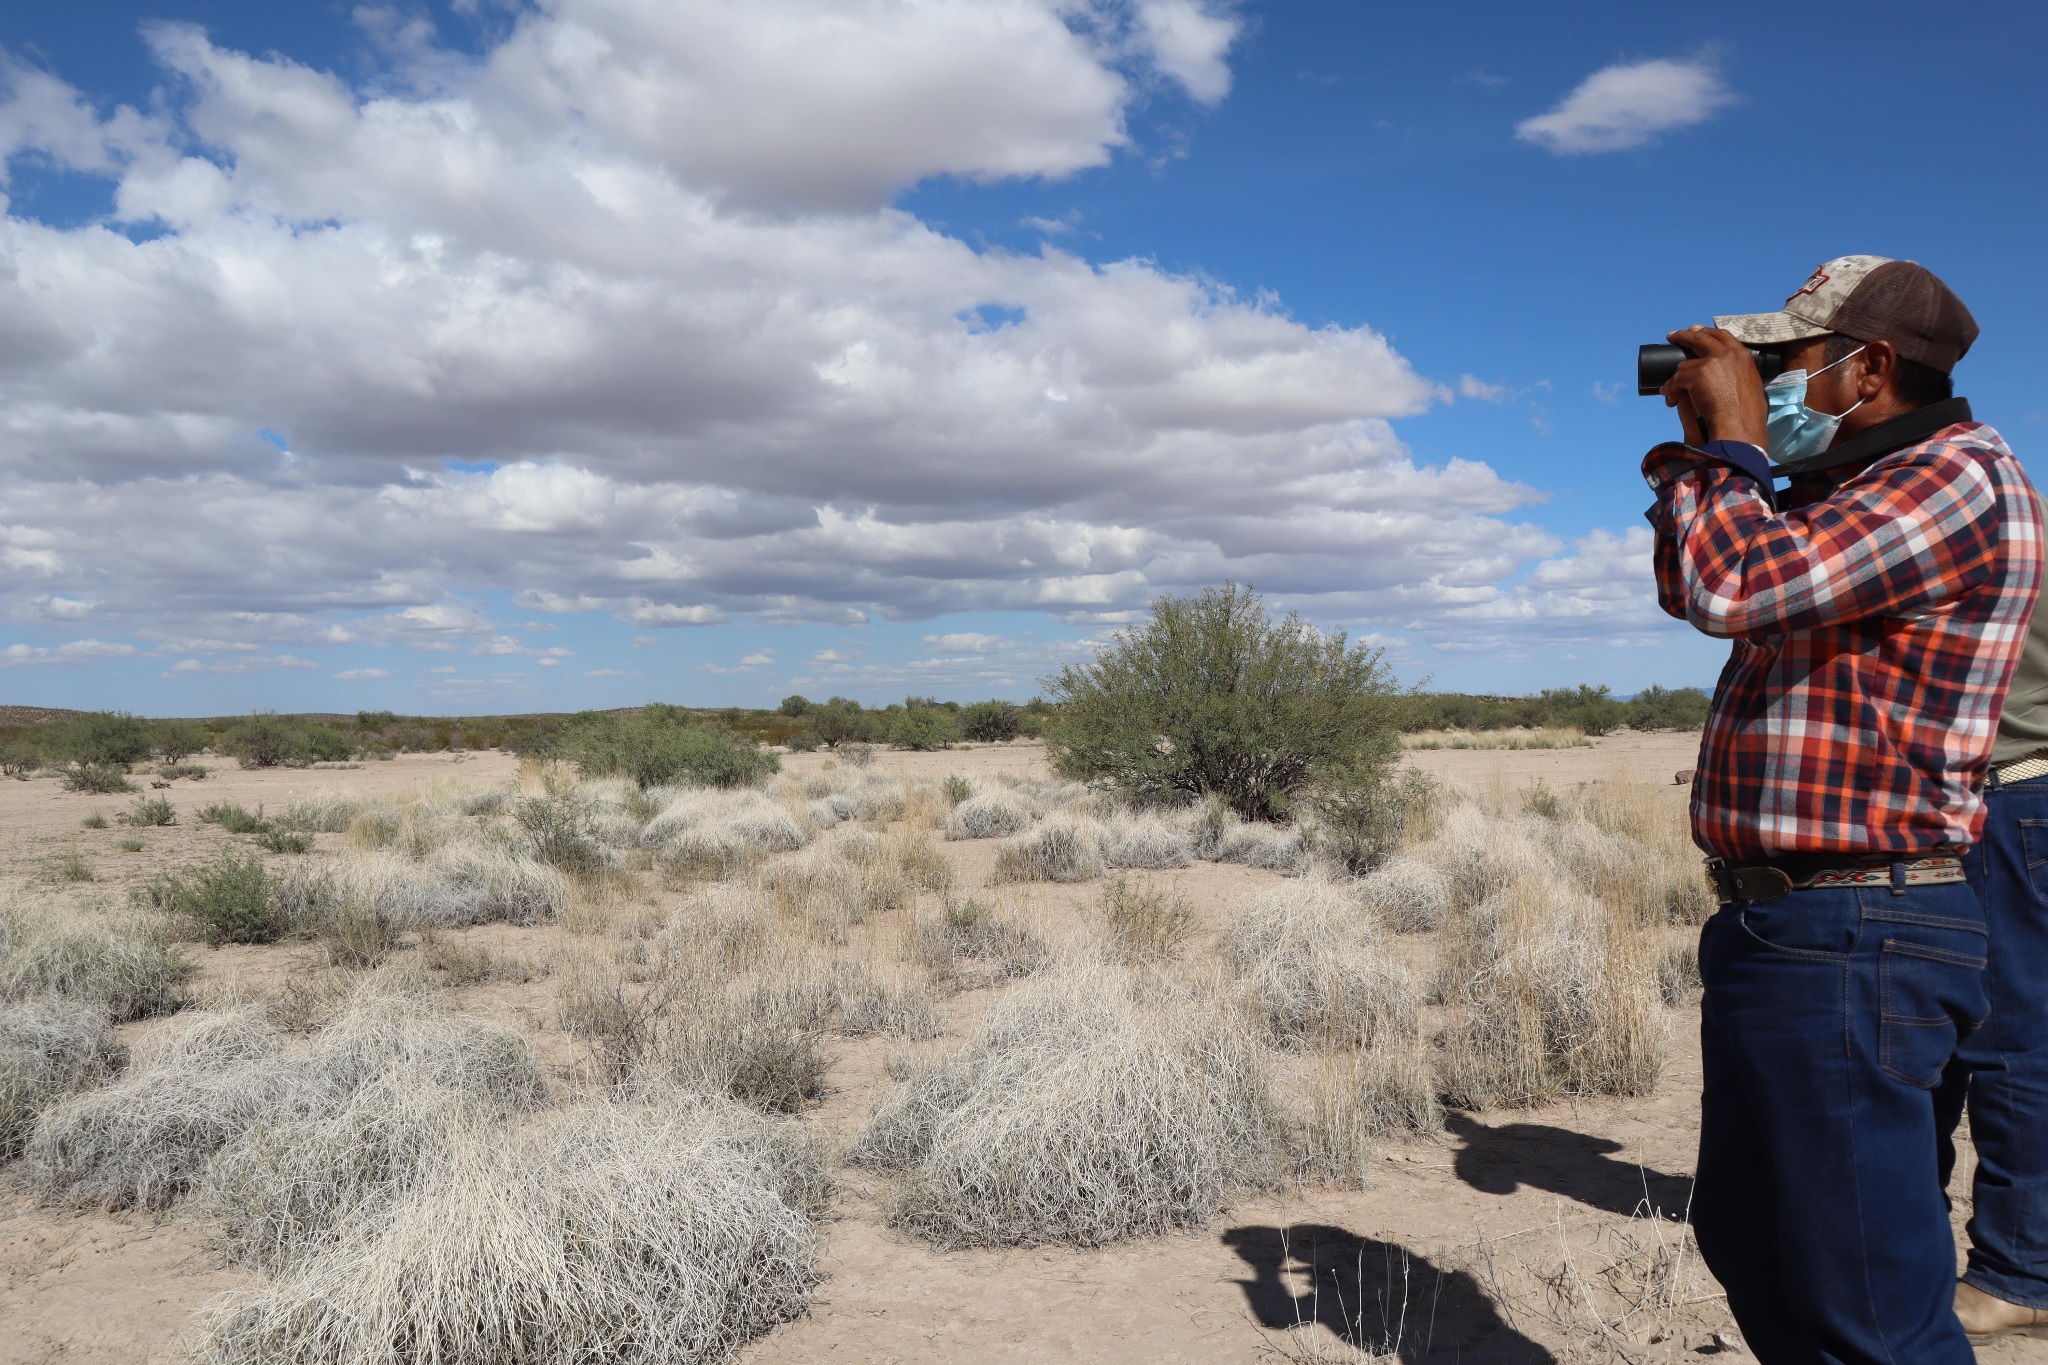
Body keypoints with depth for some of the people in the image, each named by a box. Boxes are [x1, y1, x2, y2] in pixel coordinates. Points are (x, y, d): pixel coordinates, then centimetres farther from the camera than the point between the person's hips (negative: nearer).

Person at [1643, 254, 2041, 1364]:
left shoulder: (1959, 476, -13)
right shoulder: (1851, 491, 18)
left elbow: (1733, 589, -26)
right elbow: (1690, 592, 27)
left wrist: (1733, 438, -10)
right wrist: (1700, 445, 16)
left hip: (1846, 940, -11)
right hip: (1779, 926, 11)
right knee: (1750, 1241, 24)